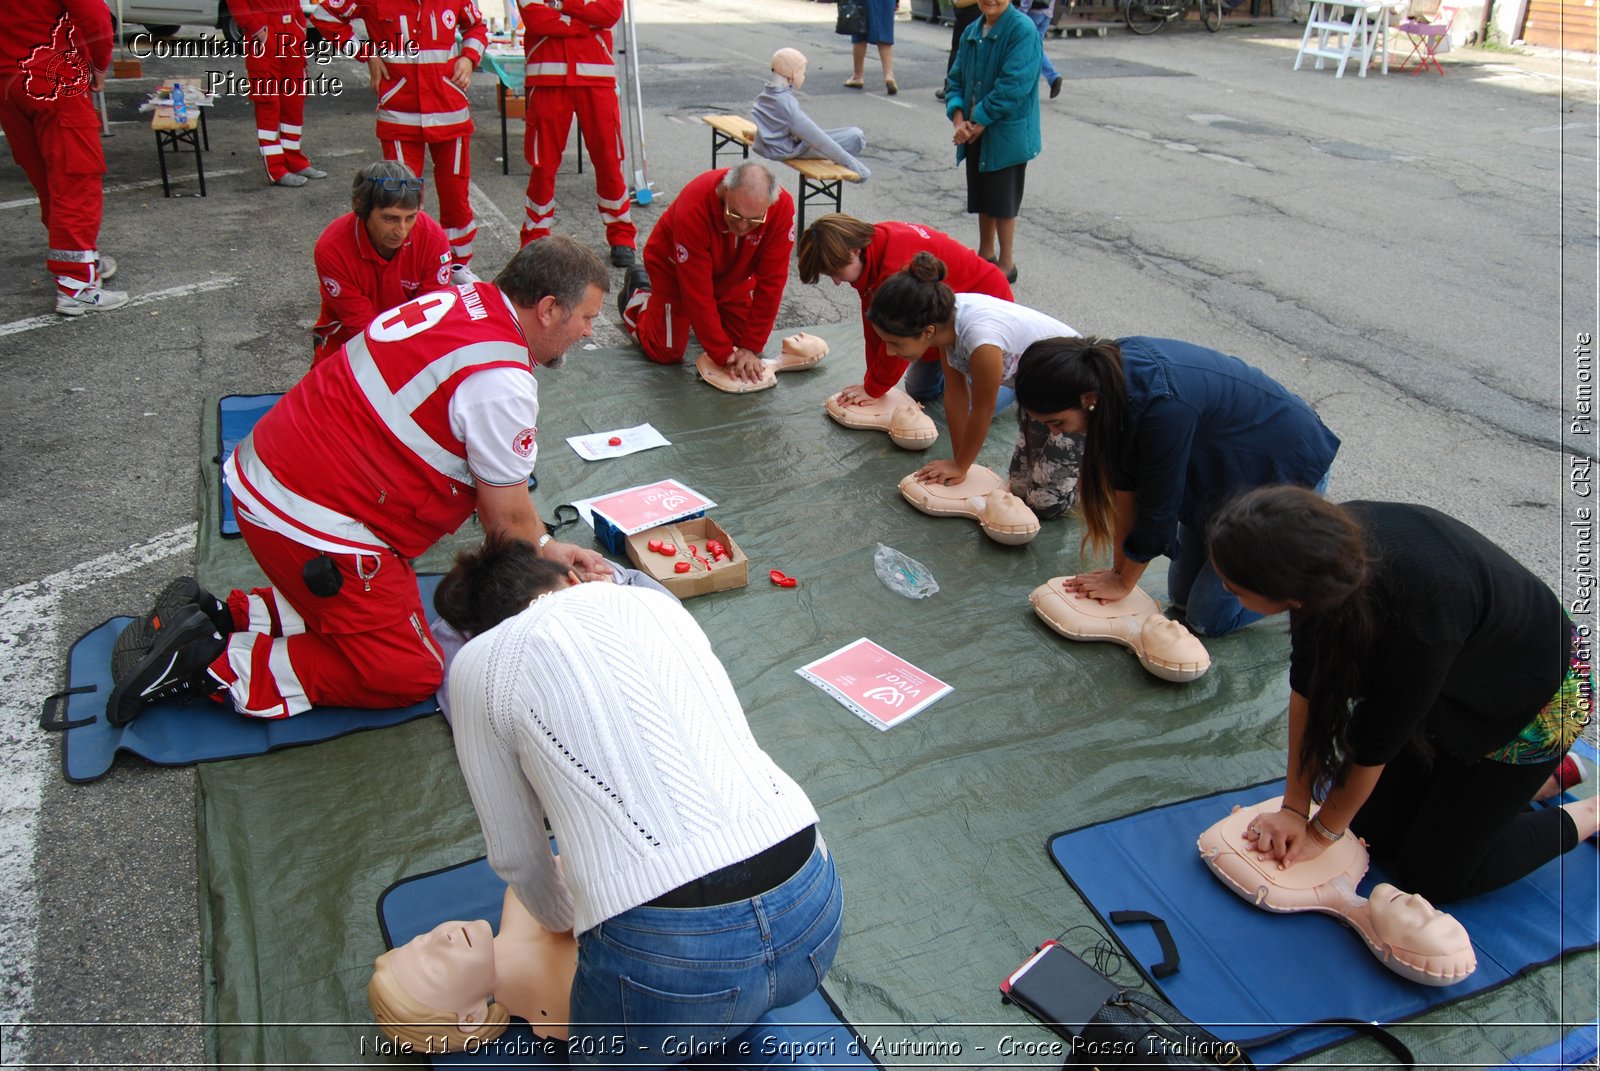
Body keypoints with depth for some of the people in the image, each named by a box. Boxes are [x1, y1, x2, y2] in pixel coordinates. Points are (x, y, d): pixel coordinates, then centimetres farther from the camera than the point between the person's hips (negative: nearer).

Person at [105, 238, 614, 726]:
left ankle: (208, 616, 16)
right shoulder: (502, 384, -21)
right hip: (315, 522, -9)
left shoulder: (461, 300, 7)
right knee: (409, 674, 2)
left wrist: (544, 546, 13)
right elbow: (508, 518, -9)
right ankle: (215, 662, -3)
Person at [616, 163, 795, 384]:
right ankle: (638, 296, 25)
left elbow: (771, 282, -27)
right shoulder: (693, 210, -41)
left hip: (732, 273, 4)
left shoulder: (782, 206, -33)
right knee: (666, 353, -4)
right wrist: (725, 355, -34)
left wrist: (751, 348, -27)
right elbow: (697, 291, -36)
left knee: (746, 340, 2)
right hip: (675, 267, -3)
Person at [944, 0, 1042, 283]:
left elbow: (1013, 86, -21)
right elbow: (955, 79, 8)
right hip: (974, 133, 6)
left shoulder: (1023, 30, -15)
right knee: (982, 198, 16)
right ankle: (985, 256, 32)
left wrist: (978, 122, -18)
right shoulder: (971, 32, 6)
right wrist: (958, 119, -8)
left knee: (1002, 203, 2)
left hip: (1007, 136, -6)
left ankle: (1006, 265, 16)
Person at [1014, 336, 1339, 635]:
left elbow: (1158, 508, -25)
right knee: (1181, 594, 14)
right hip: (1223, 465, 8)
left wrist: (1123, 582, -10)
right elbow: (1125, 482, -7)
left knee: (1209, 618, -4)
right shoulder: (1107, 370, -16)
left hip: (1287, 473, -7)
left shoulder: (1163, 406, -39)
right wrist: (1119, 568, -2)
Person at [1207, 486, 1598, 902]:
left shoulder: (1415, 619, -43)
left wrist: (1323, 831, -9)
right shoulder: (1329, 540, -26)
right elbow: (1307, 683, -16)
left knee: (1432, 875, 0)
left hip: (1532, 699, -6)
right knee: (1372, 830, 9)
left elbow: (1376, 742, -26)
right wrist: (1294, 809, -10)